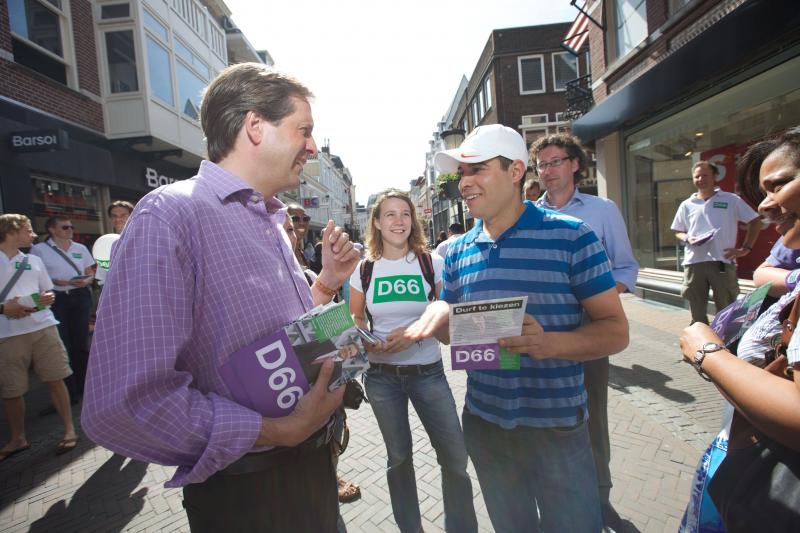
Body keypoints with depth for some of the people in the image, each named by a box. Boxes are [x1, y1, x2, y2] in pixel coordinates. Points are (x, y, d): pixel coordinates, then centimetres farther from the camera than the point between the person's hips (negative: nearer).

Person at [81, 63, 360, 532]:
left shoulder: (272, 223, 7)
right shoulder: (172, 213, -20)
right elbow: (122, 404, -27)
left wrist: (327, 284, -1)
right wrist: (281, 431, -22)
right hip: (249, 494, -8)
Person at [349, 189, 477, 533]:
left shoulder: (431, 262, -4)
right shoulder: (364, 269, 0)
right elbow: (355, 318, 8)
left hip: (427, 371, -1)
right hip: (381, 374, 1)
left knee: (455, 456, 1)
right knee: (399, 456, 17)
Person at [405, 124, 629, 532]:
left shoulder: (570, 235, -12)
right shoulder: (457, 251, 2)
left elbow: (616, 331, -10)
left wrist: (550, 343, -28)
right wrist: (437, 317, -12)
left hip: (557, 425, -4)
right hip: (483, 421, 4)